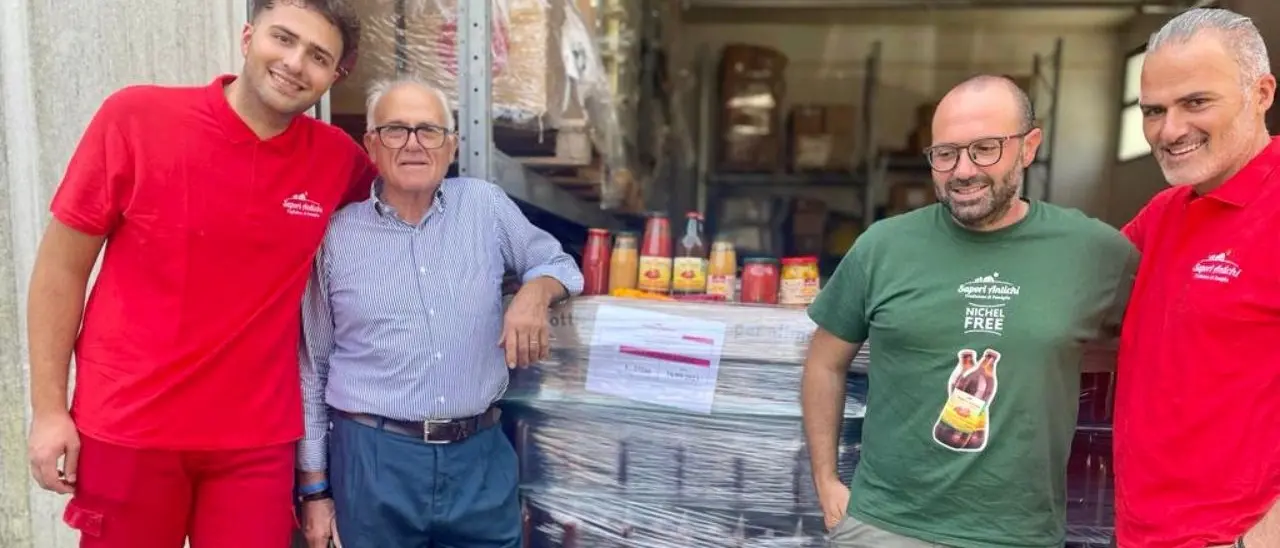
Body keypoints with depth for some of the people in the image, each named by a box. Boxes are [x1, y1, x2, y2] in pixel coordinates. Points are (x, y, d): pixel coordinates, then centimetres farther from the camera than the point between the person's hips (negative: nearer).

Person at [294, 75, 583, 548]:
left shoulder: (485, 204, 2)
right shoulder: (336, 235, 0)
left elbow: (558, 262, 14)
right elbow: (313, 369, 5)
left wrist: (535, 292, -11)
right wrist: (315, 487, 5)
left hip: (481, 453, 2)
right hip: (373, 458, -1)